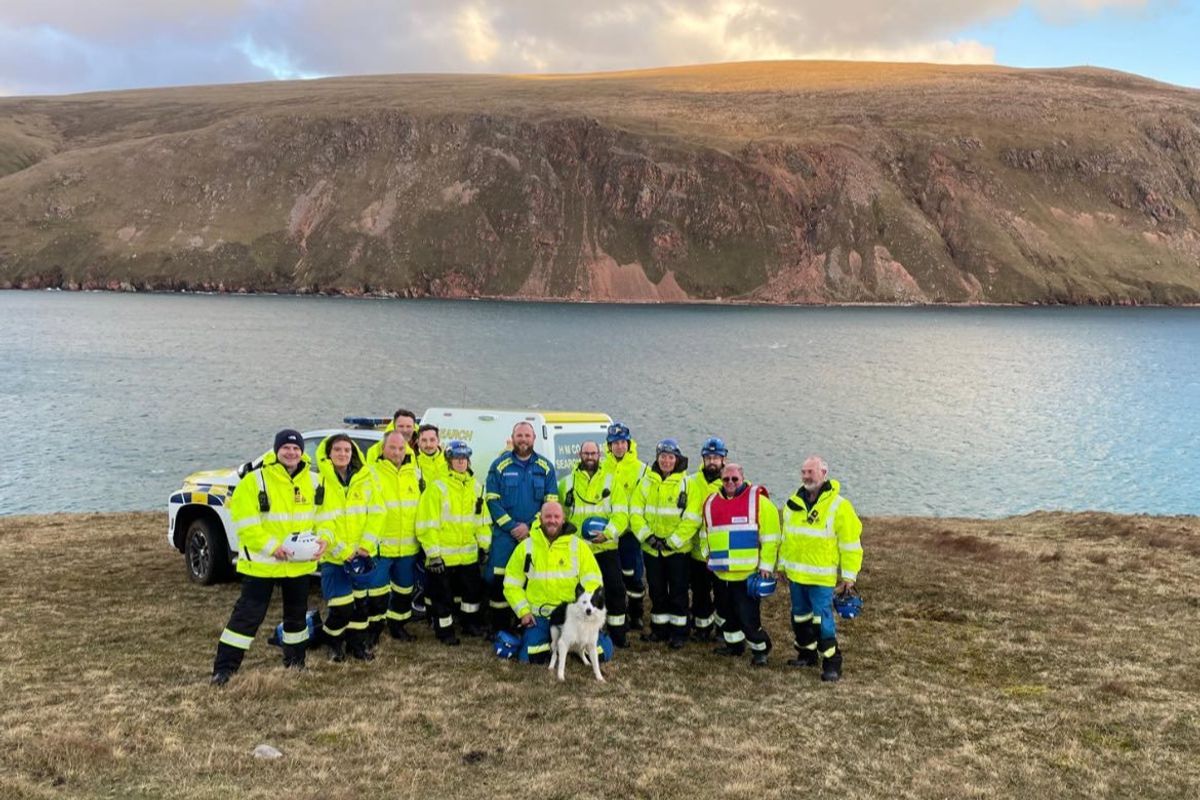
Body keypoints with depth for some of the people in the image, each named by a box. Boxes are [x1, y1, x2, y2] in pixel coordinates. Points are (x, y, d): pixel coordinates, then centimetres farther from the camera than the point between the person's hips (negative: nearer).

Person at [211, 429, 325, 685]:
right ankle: (224, 668, 5)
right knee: (248, 615, -4)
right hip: (261, 563, -5)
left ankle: (295, 661, 36)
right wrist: (271, 546, -22)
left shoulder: (313, 481, 3)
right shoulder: (255, 480, -13)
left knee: (296, 614, 18)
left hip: (300, 564, 5)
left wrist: (322, 540, -9)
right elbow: (245, 523, -16)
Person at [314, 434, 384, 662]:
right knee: (340, 607, -7)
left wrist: (366, 545, -9)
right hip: (333, 557, -3)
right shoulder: (320, 482, -7)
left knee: (361, 602, 12)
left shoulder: (365, 478, 3)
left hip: (363, 554, 4)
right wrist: (343, 552, -15)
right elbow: (320, 524, -10)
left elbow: (376, 513, 2)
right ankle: (333, 643, 20)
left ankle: (357, 643, 31)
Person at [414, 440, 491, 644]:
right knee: (443, 595, 5)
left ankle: (471, 623, 38)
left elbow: (482, 519, 14)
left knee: (474, 589, 18)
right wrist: (433, 554, -16)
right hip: (443, 556, -6)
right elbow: (427, 524, -14)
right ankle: (445, 630, 22)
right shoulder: (437, 487, -13)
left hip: (468, 554, 6)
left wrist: (484, 546, 12)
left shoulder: (475, 487, 7)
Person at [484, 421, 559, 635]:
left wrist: (530, 526, -8)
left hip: (535, 535, 1)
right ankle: (499, 629, 5)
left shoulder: (545, 467, 6)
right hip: (504, 535, -1)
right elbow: (492, 500, -1)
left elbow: (551, 502, 3)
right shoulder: (500, 465, 3)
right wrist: (512, 527, -10)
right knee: (498, 581, -4)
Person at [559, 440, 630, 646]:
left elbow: (621, 513, -5)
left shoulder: (611, 481, 5)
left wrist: (607, 533, -20)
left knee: (615, 588, -1)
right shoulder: (567, 483, 9)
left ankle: (617, 633, 12)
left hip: (606, 547, 0)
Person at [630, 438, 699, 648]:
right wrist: (648, 536, -12)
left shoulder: (687, 483, -6)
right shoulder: (647, 481, 3)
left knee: (678, 591, 5)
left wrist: (672, 541, -15)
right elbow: (636, 512, 0)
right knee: (656, 590, 13)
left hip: (677, 549, -3)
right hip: (651, 549, 3)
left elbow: (691, 519, -11)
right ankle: (659, 629, 26)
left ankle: (678, 631, 16)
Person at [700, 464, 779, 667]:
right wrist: (707, 553, 14)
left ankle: (760, 648, 14)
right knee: (726, 611, 17)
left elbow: (770, 537, -8)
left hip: (748, 573, -6)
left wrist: (766, 565, -10)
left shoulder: (758, 500, -6)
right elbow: (705, 533, 26)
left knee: (748, 615, -6)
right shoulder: (711, 502, 11)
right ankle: (734, 644, 35)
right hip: (721, 572, 6)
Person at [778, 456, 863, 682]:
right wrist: (782, 564, 18)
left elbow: (851, 543, -10)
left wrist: (849, 575, -10)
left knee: (822, 619, -8)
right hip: (795, 574, 6)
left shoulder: (839, 506, -12)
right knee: (800, 616, 16)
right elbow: (786, 536, 18)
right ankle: (807, 653, 31)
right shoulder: (794, 502, 7)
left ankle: (832, 663, 3)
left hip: (821, 577, -6)